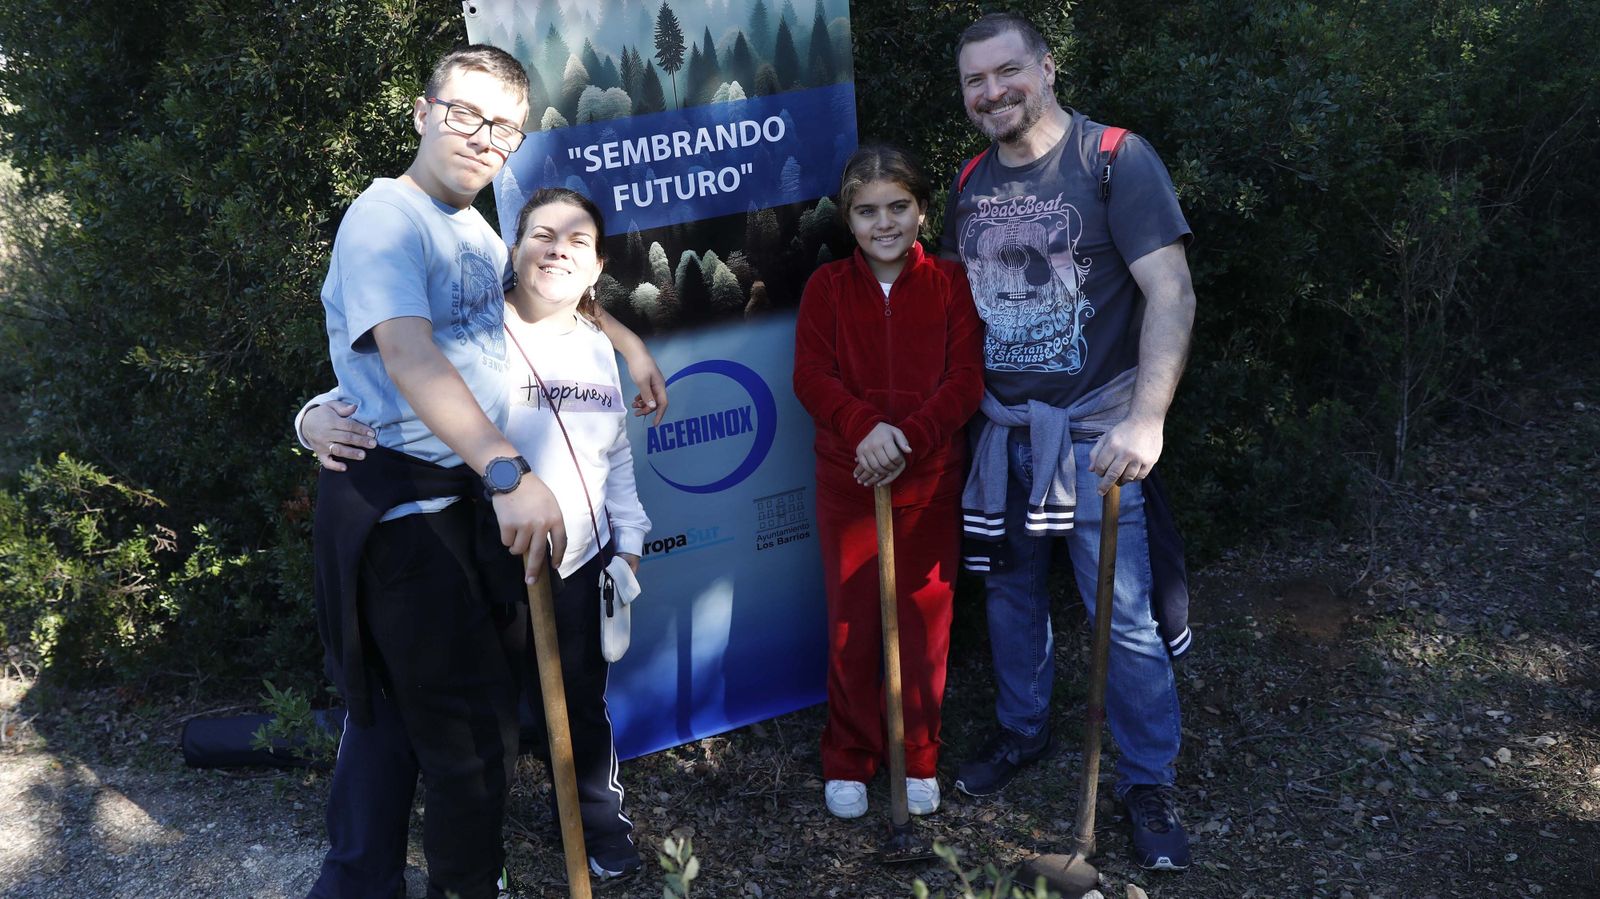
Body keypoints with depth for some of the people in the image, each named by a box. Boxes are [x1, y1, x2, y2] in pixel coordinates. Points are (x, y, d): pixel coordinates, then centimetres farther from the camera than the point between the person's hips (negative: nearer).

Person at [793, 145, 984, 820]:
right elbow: (811, 377, -7)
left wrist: (908, 437, -21)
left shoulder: (950, 284, 0)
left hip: (930, 480, 0)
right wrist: (864, 427, -25)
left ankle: (919, 759, 25)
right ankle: (848, 760, 22)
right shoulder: (827, 287, 1)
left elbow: (965, 381, -6)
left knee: (925, 620, 8)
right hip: (847, 482, 0)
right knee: (851, 624, 7)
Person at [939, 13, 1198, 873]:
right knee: (1010, 589, 17)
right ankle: (1022, 730, 39)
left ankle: (1148, 782, 17)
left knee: (1126, 615, 0)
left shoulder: (1116, 159, -11)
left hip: (1093, 433, -5)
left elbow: (1170, 293, -17)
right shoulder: (969, 183, 7)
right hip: (999, 429, 5)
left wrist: (1145, 420, -26)